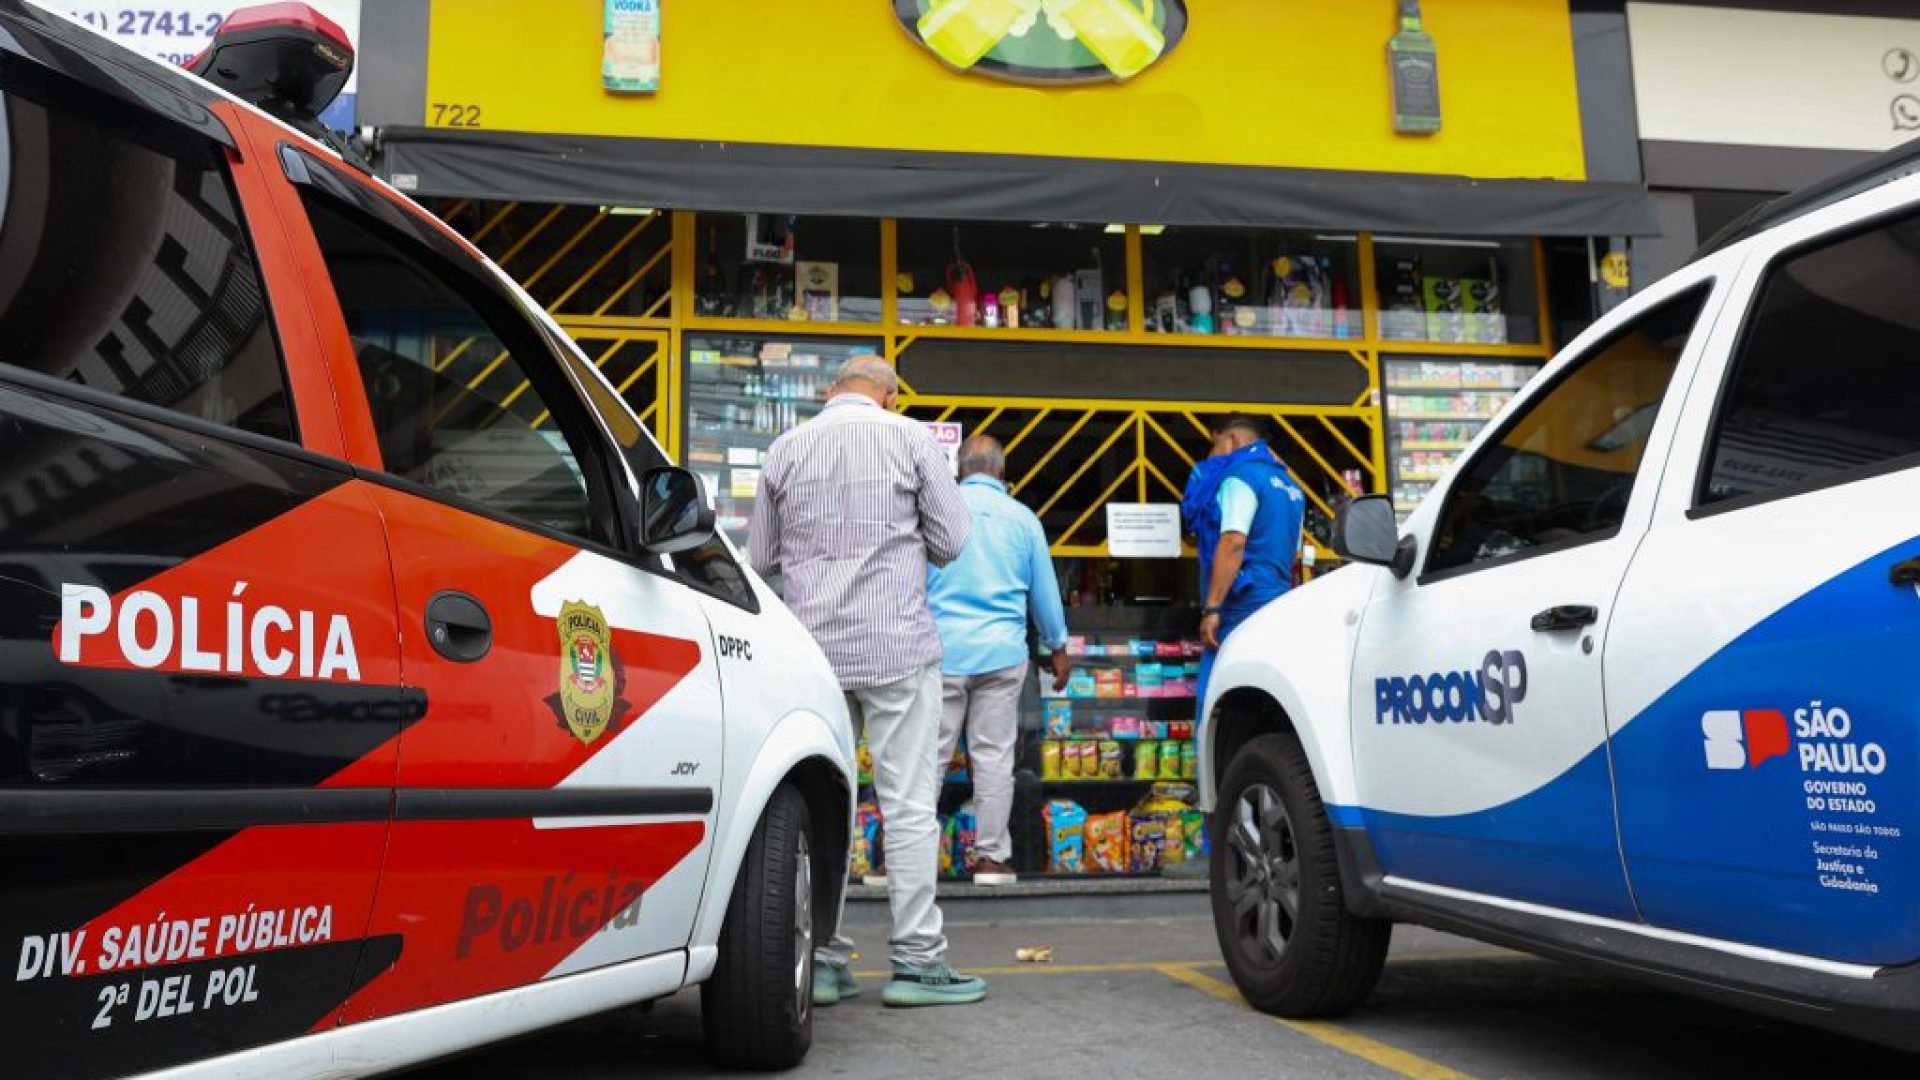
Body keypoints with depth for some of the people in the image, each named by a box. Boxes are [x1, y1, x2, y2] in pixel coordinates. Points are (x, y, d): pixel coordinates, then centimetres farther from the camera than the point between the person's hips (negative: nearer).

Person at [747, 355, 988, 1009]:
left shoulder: (786, 450, 7)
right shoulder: (910, 439, -2)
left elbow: (761, 556, 11)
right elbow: (951, 540, -1)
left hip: (816, 648, 3)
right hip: (896, 644, -3)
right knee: (908, 804, 1)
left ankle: (823, 961, 13)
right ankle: (917, 960, 4)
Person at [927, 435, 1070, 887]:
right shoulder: (1022, 518, 5)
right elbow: (1045, 591, 11)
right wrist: (1058, 648, 22)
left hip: (942, 651, -1)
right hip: (1002, 654, 1)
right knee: (994, 757, 5)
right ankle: (991, 857, 10)